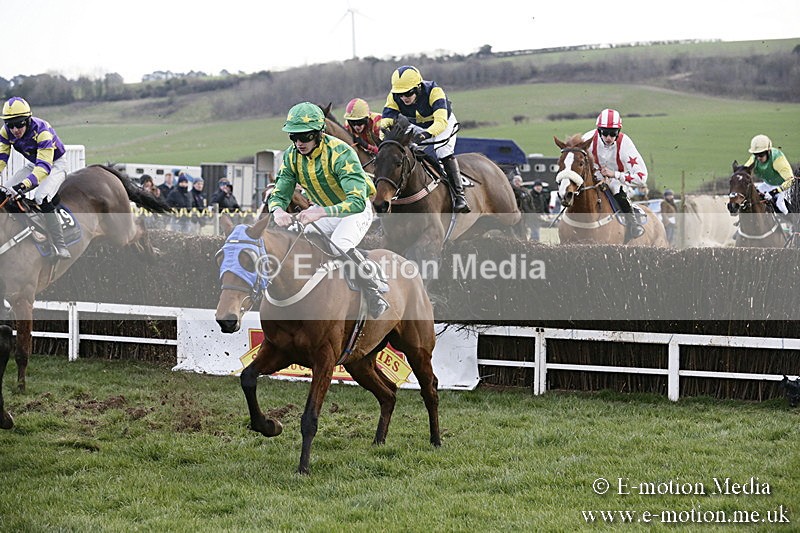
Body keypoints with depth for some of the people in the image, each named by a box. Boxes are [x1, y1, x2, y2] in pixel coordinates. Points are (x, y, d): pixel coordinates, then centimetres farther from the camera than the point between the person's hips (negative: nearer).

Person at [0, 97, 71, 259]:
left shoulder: (42, 131, -35)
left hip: (55, 164, -7)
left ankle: (60, 246, -26)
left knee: (42, 199, -31)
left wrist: (25, 184, -57)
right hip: (33, 164, 7)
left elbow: (44, 166, -42)